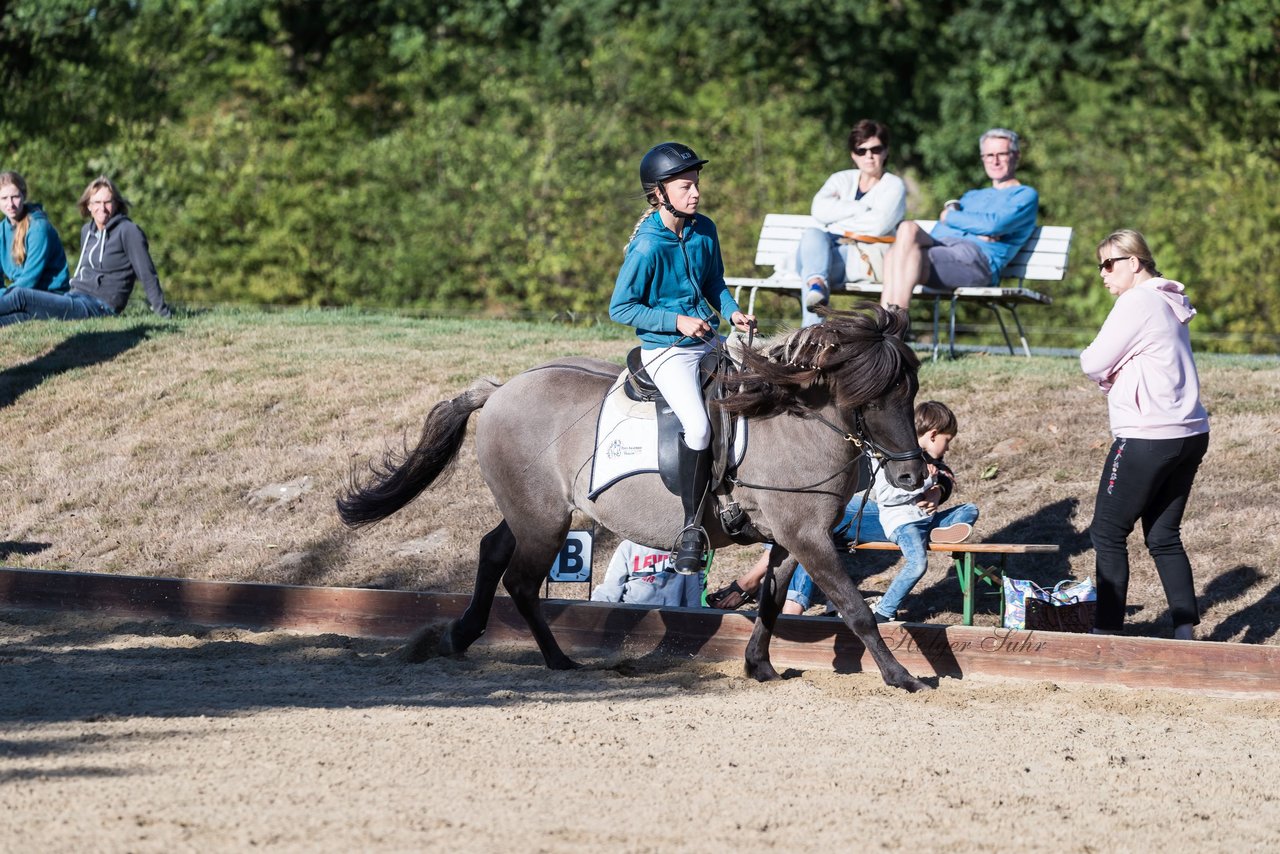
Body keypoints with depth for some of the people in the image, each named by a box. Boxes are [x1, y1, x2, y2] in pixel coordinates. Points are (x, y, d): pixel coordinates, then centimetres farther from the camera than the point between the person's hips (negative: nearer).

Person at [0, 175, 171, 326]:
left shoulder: (128, 231, -5)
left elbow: (147, 275, -6)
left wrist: (162, 312, -6)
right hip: (74, 298, 7)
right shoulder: (87, 231, 19)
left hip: (99, 307, -7)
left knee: (20, 297, -22)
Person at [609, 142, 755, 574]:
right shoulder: (647, 247, -17)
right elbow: (620, 308, -12)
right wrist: (676, 321, -18)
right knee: (698, 427, -25)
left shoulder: (704, 230, 3)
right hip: (666, 351, -7)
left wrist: (732, 311, -1)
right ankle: (691, 526, -13)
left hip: (708, 341, 7)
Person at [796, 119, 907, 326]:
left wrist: (837, 213, 4)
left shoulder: (894, 185, 13)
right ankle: (817, 283, -61)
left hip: (864, 257, -3)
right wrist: (862, 208, -1)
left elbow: (878, 225, -6)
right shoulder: (842, 180, 25)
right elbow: (819, 210, 4)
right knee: (812, 234, -35)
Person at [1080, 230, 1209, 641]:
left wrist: (1092, 361, 9)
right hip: (1189, 434, 9)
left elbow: (1094, 364, -11)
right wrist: (1114, 374, 3)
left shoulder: (1138, 303, -13)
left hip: (1147, 438, -9)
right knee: (1164, 536, 12)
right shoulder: (1169, 304, 16)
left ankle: (1107, 631, 3)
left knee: (1108, 533, 2)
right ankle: (1185, 632, 9)